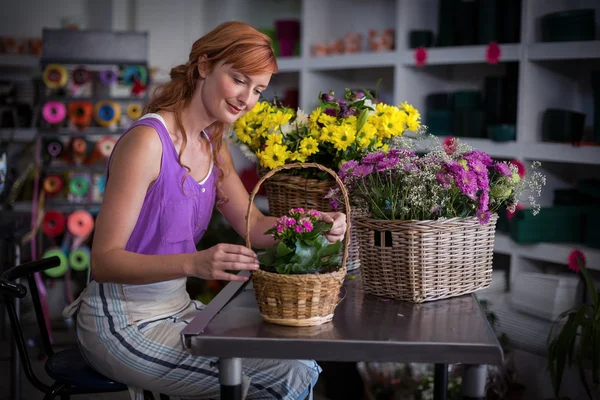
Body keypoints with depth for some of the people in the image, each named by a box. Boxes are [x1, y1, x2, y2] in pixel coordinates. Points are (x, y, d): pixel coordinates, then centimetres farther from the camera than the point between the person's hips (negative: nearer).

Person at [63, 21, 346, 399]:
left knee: (302, 364, 1)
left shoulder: (213, 143, 7)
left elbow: (254, 226, 7)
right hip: (124, 322, -8)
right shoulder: (147, 139, -20)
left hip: (176, 308, 9)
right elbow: (104, 261, -22)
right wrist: (195, 263, -37)